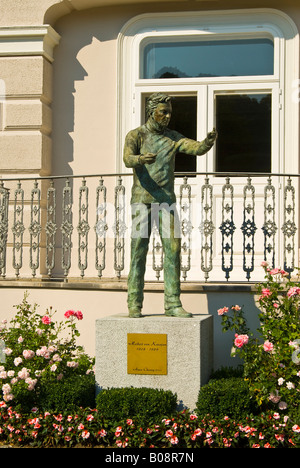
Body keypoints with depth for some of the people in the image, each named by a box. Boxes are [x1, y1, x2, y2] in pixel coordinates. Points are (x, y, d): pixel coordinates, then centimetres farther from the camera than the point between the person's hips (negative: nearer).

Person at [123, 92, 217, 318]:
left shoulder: (173, 137, 11)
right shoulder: (135, 135, 2)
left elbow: (197, 148, -5)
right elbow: (128, 159, -17)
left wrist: (209, 141, -28)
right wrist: (140, 159, -41)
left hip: (167, 201, 3)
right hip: (142, 200, -3)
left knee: (173, 250, -4)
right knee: (139, 251, -3)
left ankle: (173, 303, 0)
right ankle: (135, 304, 2)